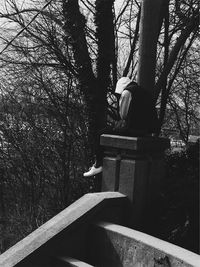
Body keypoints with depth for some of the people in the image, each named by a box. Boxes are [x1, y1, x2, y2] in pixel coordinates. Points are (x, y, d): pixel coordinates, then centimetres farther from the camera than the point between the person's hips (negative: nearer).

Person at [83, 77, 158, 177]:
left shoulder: (127, 92, -3)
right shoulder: (145, 92, 22)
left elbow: (123, 115, -6)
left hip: (133, 129, -9)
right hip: (146, 131, 9)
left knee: (101, 135, 6)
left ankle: (98, 165, 6)